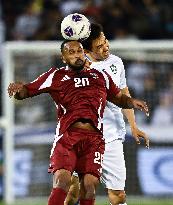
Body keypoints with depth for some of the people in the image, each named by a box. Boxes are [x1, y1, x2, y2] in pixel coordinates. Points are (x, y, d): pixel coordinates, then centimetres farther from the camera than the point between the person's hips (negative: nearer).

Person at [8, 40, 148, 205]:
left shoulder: (101, 77, 23)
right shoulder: (56, 76, 15)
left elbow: (119, 98, 34)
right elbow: (27, 91, 16)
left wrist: (132, 102, 13)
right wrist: (17, 89, -7)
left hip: (94, 138, 2)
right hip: (67, 135, -2)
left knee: (89, 184, -12)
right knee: (62, 180, -21)